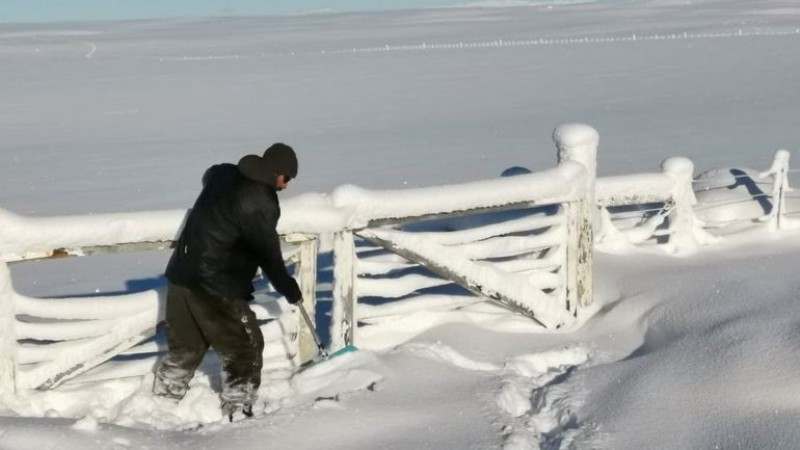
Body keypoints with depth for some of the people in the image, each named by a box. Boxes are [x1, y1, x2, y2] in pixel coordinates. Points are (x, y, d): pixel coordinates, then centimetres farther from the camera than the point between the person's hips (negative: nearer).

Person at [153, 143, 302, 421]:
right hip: (217, 288, -8)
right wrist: (290, 289, 6)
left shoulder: (222, 174, 6)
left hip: (181, 276, 8)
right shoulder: (260, 204, -16)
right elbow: (269, 256, -8)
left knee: (184, 347, 22)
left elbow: (207, 176, 33)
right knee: (245, 351, 6)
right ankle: (237, 413, 9)